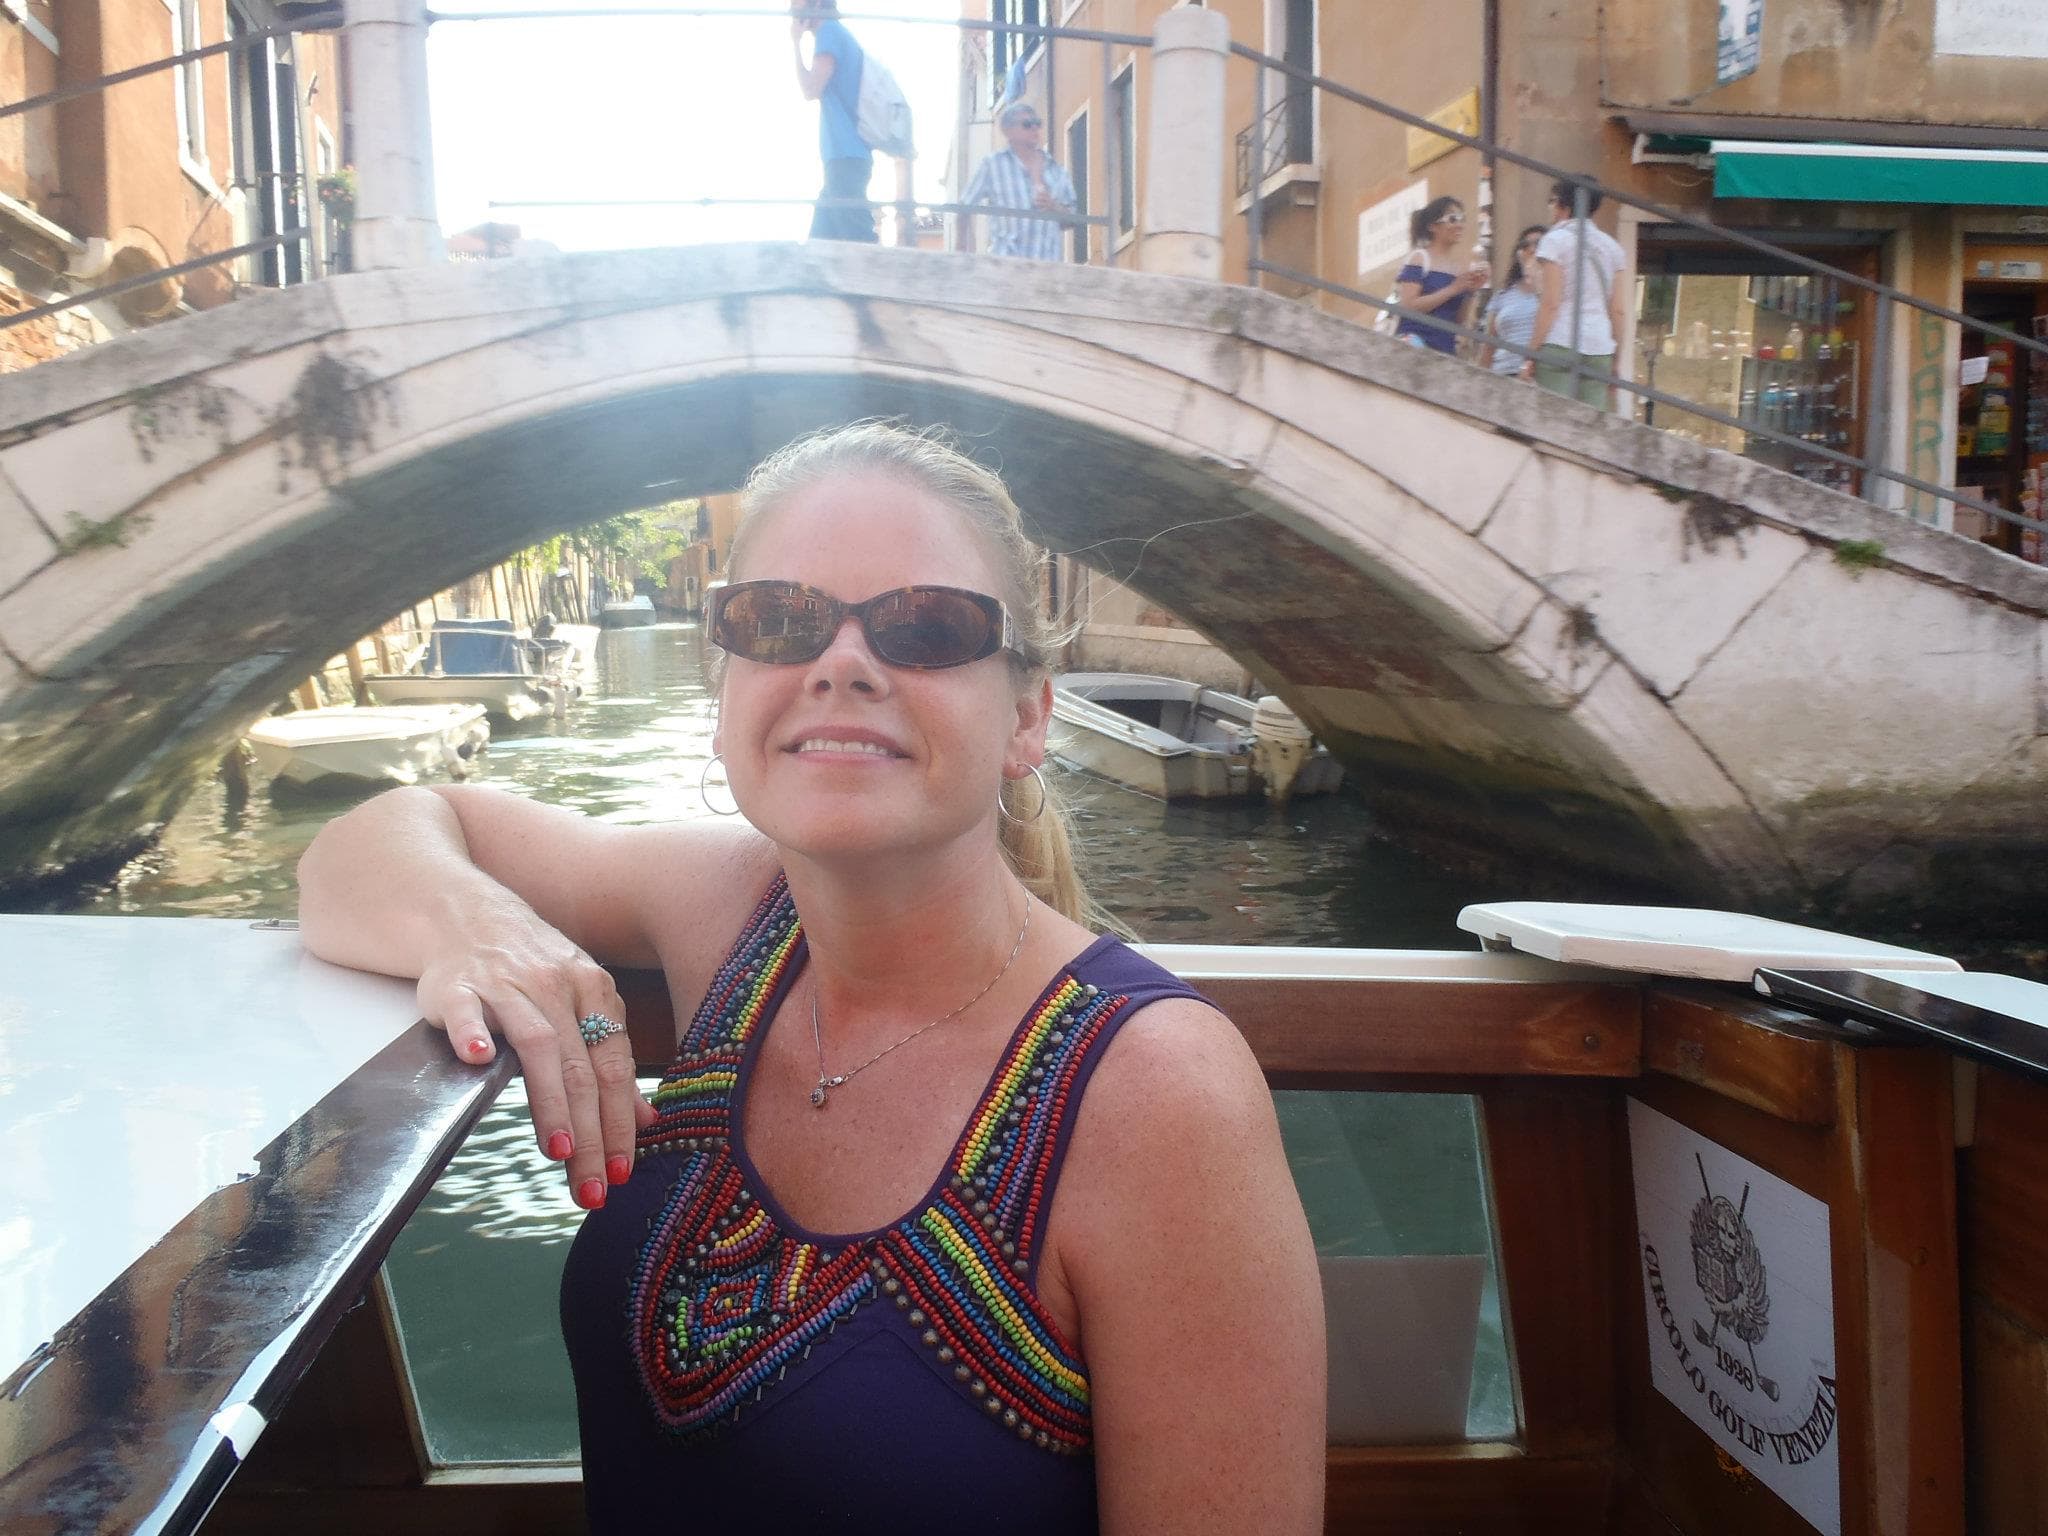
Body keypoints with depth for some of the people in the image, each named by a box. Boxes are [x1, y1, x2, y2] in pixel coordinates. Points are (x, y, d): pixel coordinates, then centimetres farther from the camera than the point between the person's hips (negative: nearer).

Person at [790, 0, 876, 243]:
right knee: (820, 242, 7)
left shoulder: (829, 32, -4)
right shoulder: (839, 33, 23)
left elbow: (811, 90, -12)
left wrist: (796, 43, -3)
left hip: (845, 157, -10)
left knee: (862, 240, -15)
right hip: (848, 156, 10)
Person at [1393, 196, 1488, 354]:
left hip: (1446, 350, 6)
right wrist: (1453, 289, -13)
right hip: (1414, 344, -6)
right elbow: (1408, 306, -14)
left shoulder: (1459, 269, 14)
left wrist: (1471, 291, 1)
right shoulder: (1419, 258, -2)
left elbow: (1458, 321, 16)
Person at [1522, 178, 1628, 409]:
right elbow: (1617, 310, 12)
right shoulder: (1610, 246, 16)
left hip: (1560, 342, -5)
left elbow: (1550, 304, -8)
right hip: (1600, 347, 6)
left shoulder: (1555, 240, 0)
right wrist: (1615, 364, 16)